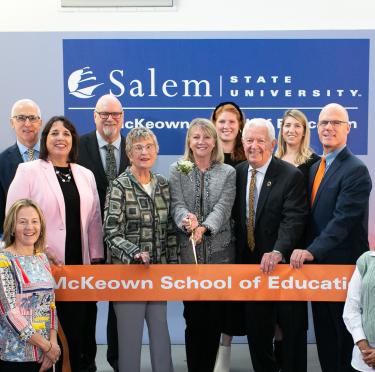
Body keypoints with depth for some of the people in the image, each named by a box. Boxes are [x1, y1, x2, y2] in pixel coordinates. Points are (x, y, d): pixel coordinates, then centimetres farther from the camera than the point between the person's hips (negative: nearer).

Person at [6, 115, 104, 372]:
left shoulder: (85, 175, 12)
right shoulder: (28, 171, -2)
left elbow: (94, 219, 12)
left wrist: (96, 259, 8)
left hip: (79, 266, 4)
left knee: (75, 329, 9)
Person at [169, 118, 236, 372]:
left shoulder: (228, 172, 6)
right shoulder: (177, 170, 5)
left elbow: (223, 207, -7)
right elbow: (177, 205, -6)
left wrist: (204, 227, -26)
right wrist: (187, 221, -29)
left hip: (219, 253, 1)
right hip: (189, 254, -1)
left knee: (215, 318, 6)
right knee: (193, 317, 3)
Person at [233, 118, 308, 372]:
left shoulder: (291, 176, -11)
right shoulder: (238, 173, 6)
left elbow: (293, 219, -20)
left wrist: (277, 252, -34)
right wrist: (239, 251, 3)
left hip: (281, 263, -5)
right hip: (249, 261, 5)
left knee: (289, 331, 8)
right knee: (256, 330, 12)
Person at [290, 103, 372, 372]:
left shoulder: (356, 170, -14)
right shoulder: (315, 167, 12)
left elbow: (343, 221, -24)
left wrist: (311, 251, -30)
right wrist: (307, 252, 7)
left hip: (343, 267, -8)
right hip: (317, 264, 8)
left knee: (346, 339, 5)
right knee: (324, 336, 15)